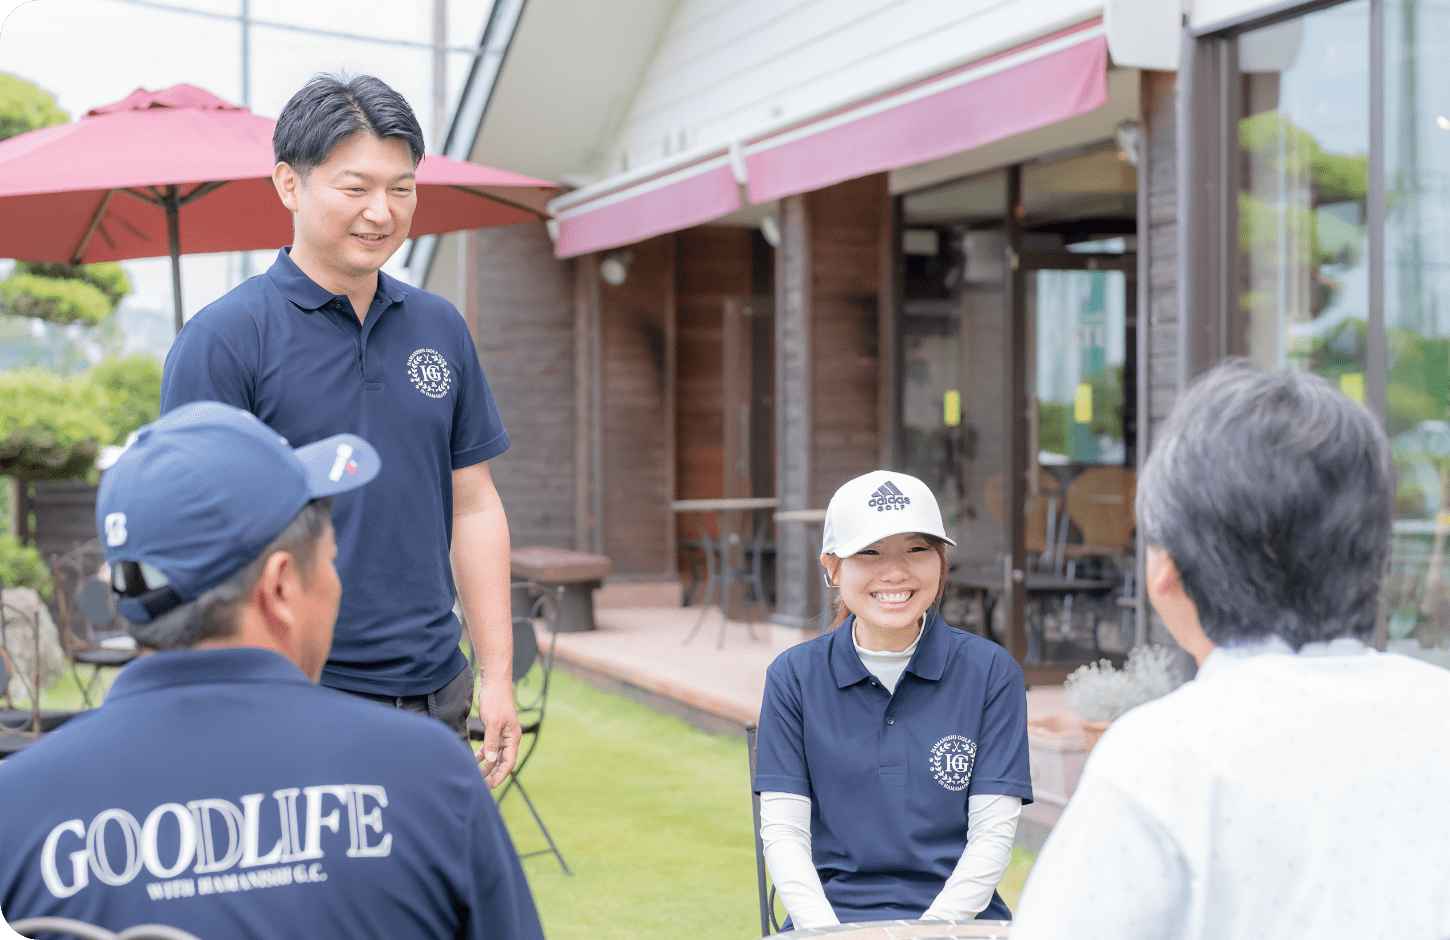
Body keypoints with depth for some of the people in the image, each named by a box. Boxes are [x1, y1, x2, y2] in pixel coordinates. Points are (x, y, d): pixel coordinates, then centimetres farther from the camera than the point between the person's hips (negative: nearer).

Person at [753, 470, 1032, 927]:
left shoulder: (990, 671, 4)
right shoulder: (794, 675, 6)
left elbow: (993, 832, 1)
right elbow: (783, 830, 3)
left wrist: (930, 929, -11)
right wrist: (827, 931, -11)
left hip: (958, 919, 0)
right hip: (832, 917, 0)